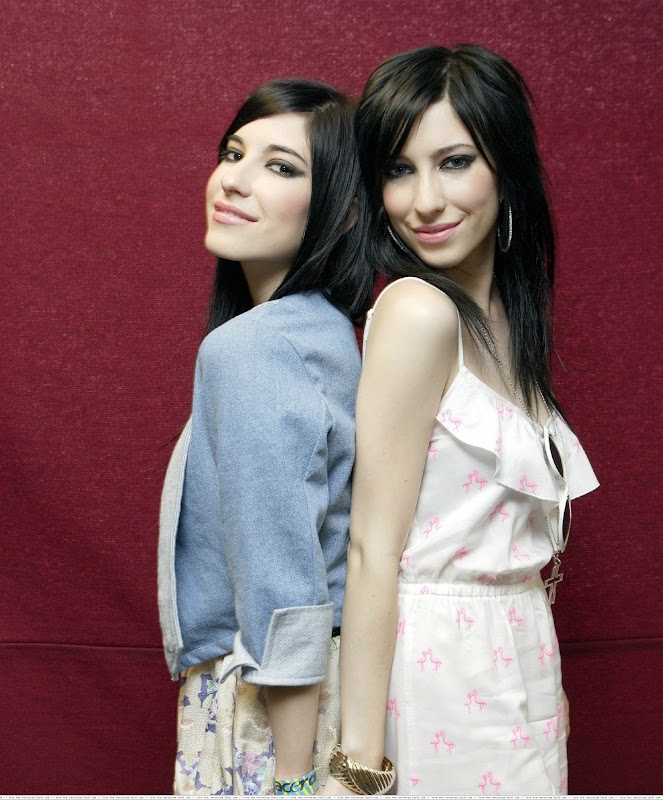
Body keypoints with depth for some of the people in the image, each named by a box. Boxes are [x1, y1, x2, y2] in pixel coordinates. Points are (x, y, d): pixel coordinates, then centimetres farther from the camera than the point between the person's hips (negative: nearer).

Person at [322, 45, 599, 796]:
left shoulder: (507, 316, 6)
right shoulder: (416, 311, -18)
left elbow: (509, 540, 9)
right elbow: (373, 551, -20)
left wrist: (548, 694, 11)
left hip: (516, 670, 8)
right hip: (437, 671, -7)